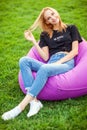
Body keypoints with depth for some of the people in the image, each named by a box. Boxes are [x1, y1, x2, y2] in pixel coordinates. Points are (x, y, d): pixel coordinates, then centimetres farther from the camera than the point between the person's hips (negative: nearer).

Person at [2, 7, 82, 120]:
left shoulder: (71, 28, 17)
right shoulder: (45, 34, 22)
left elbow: (75, 51, 4)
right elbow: (45, 57, 11)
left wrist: (59, 62, -10)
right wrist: (34, 41, 4)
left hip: (67, 62, -3)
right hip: (51, 63, 4)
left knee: (44, 69, -37)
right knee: (24, 60, -23)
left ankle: (21, 107, -38)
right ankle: (34, 101, -38)